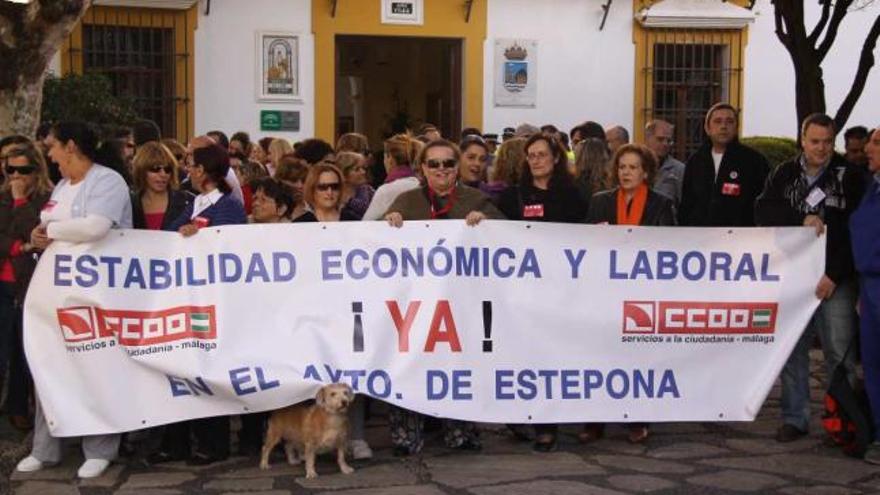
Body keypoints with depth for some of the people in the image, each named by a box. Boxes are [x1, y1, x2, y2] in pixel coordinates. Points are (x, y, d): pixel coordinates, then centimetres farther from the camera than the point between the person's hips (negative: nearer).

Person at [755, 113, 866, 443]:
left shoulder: (849, 176, 0)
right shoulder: (785, 174, 9)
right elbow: (763, 210, -3)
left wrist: (834, 275, -12)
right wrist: (804, 219, -16)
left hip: (835, 279, -3)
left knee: (839, 353, -4)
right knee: (791, 350, 7)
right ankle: (795, 418, 15)